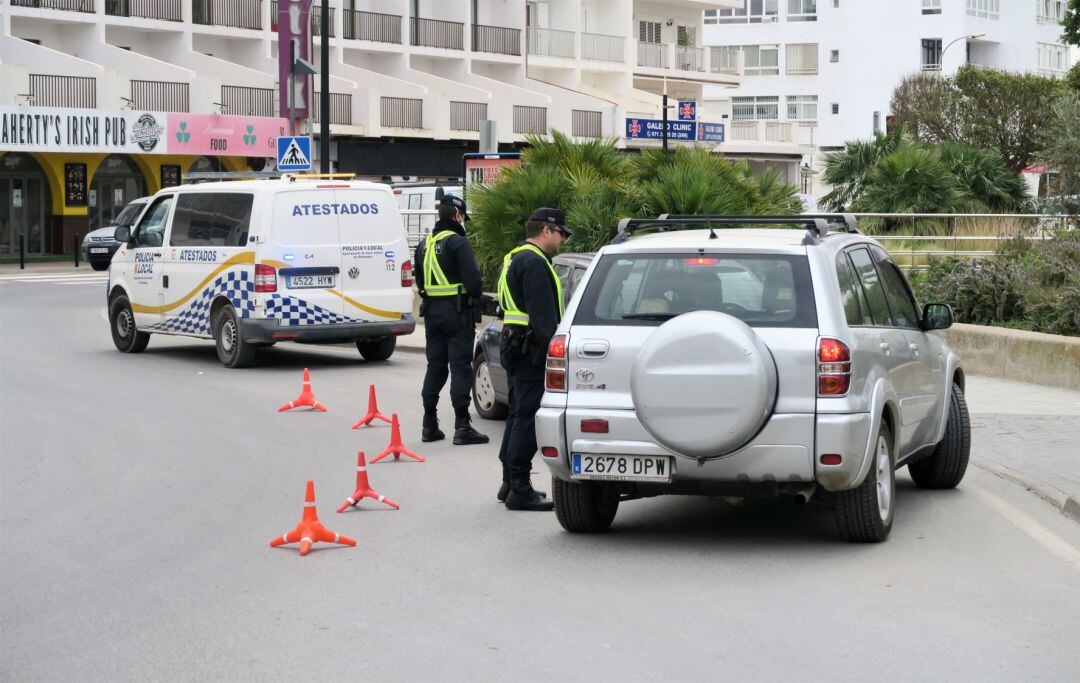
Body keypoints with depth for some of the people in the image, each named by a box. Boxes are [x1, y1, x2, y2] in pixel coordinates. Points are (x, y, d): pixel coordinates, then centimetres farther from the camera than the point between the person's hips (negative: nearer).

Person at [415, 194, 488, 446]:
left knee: (435, 366, 13)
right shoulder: (457, 242, -13)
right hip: (457, 310, -7)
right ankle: (462, 427, -7)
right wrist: (475, 300, -2)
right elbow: (472, 279, -18)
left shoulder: (425, 244, 12)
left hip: (432, 311, 7)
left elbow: (420, 281, 17)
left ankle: (430, 425, 16)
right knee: (460, 367, -5)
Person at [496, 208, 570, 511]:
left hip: (514, 347, 11)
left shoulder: (514, 259, 20)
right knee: (527, 418, -9)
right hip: (529, 352, -11)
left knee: (519, 415, 16)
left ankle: (511, 483, 23)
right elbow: (542, 314, -21)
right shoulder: (534, 263, -15)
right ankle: (519, 489, -8)